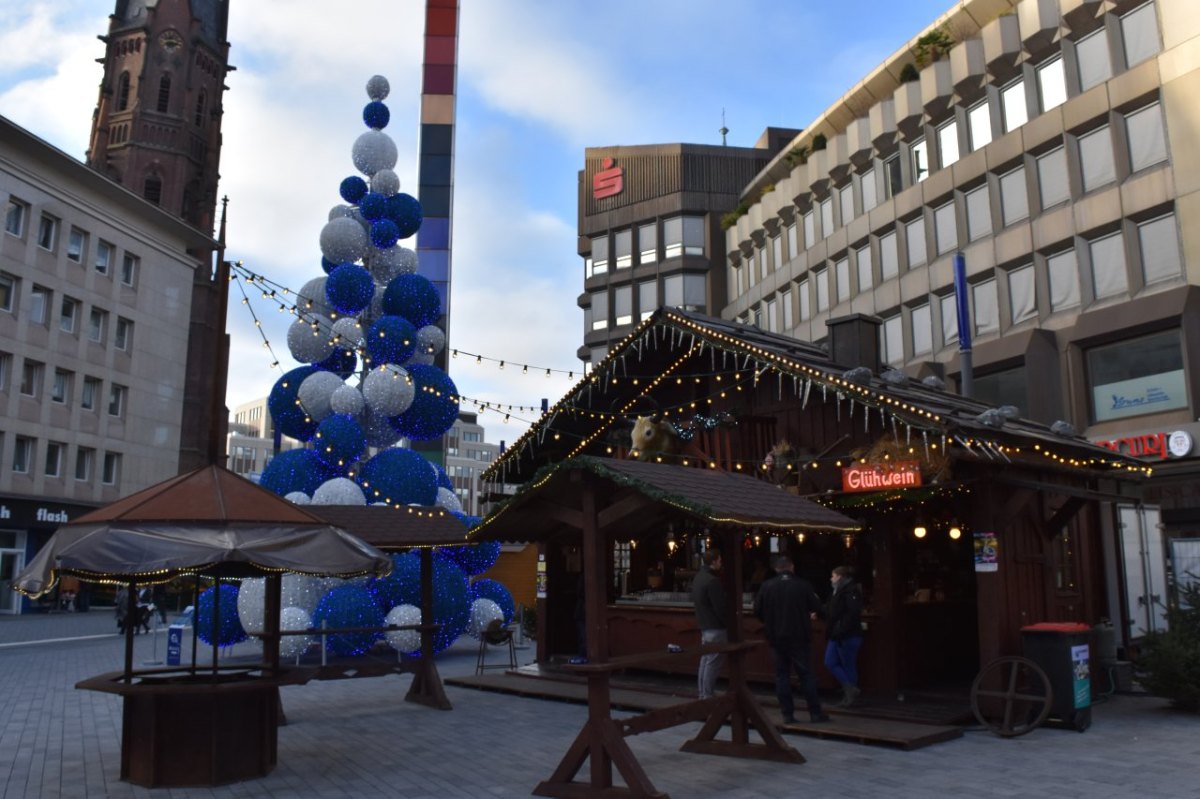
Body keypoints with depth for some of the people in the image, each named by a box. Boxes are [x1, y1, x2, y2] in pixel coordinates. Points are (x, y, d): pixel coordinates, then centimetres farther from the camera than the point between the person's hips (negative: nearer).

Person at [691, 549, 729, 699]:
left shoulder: (698, 577, 10)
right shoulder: (712, 581, -21)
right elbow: (721, 607, -19)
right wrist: (728, 624, -8)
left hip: (704, 625, 10)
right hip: (715, 627, -10)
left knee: (706, 659, 16)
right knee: (713, 663, -4)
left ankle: (702, 692, 22)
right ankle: (707, 695, -1)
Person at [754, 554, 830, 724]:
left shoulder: (766, 586, -4)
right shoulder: (803, 585, -8)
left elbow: (757, 611, -1)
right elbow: (818, 610, -6)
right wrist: (815, 613, 17)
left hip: (776, 638, 2)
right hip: (799, 638, -1)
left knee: (782, 675, 9)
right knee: (806, 674, 7)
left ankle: (787, 713, 9)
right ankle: (815, 713, 11)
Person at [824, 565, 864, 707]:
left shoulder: (850, 592, -14)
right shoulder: (839, 591, 16)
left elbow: (852, 615, -24)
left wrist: (840, 633, -26)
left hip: (848, 637, -10)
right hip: (836, 636, 10)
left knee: (848, 666, -1)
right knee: (830, 663, 5)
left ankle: (850, 691, 7)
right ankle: (850, 690, 9)